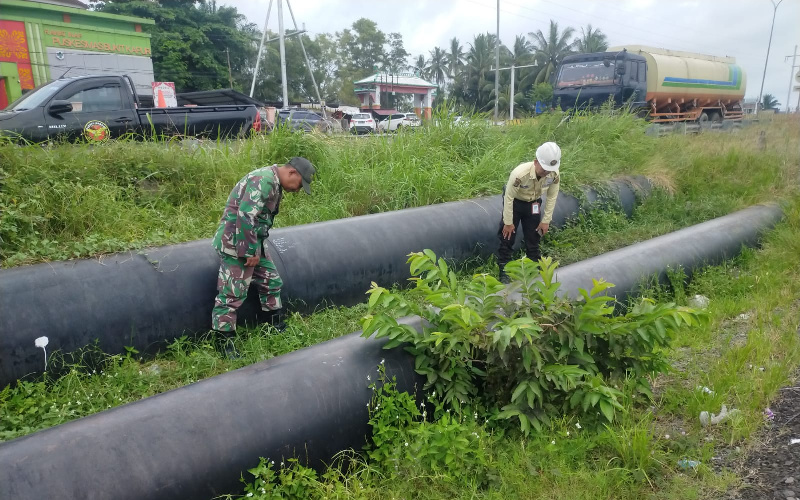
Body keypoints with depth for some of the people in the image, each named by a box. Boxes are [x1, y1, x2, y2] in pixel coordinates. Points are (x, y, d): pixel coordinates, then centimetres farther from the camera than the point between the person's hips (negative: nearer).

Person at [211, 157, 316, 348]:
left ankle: (279, 328, 31)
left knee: (271, 282, 17)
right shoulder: (263, 180, -22)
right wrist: (249, 252, -22)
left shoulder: (275, 183, 11)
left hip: (254, 244, 10)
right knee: (232, 294, -4)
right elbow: (245, 217, -28)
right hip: (237, 244, -10)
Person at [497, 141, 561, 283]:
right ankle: (504, 270, 13)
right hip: (514, 202, -3)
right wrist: (508, 222, -17)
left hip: (533, 204, 3)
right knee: (508, 237, 0)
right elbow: (509, 197, -26)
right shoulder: (520, 174, -39)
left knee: (533, 237, 12)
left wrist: (546, 221, -5)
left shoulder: (554, 175, -26)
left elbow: (552, 197, -9)